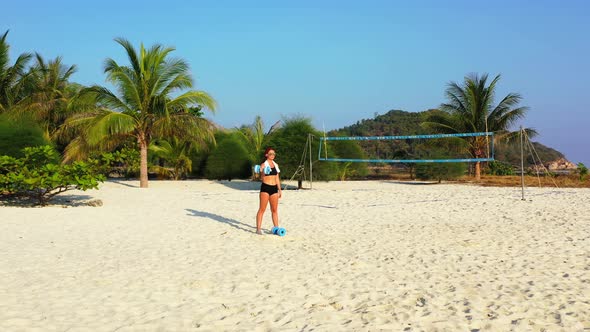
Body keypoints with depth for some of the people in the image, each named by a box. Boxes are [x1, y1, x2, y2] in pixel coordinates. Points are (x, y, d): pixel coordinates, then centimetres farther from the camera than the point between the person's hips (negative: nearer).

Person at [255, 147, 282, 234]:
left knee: (274, 210, 9)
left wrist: (280, 189, 16)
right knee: (262, 209, -4)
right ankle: (258, 228, -1)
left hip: (274, 188, 5)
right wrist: (264, 173, -29)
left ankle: (276, 228, 15)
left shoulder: (276, 165, 13)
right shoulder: (263, 165, -4)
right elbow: (261, 178, -10)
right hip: (265, 188, -5)